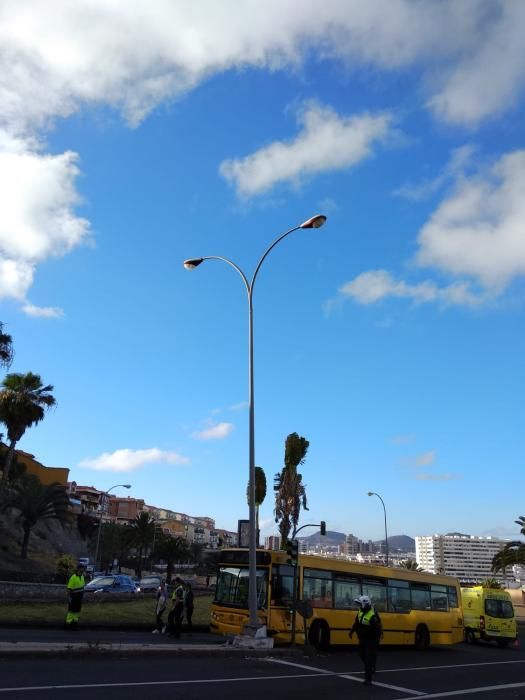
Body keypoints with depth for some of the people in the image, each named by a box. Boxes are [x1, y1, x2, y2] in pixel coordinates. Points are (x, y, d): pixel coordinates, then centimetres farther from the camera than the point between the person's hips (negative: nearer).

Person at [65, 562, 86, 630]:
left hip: (79, 597, 7)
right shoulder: (73, 577, -18)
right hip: (73, 597, -7)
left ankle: (75, 622, 20)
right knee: (71, 610, -2)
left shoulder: (82, 577, 6)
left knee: (78, 610, 11)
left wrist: (82, 595, 14)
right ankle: (68, 623, 6)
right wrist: (69, 597, -17)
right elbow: (69, 588, -15)